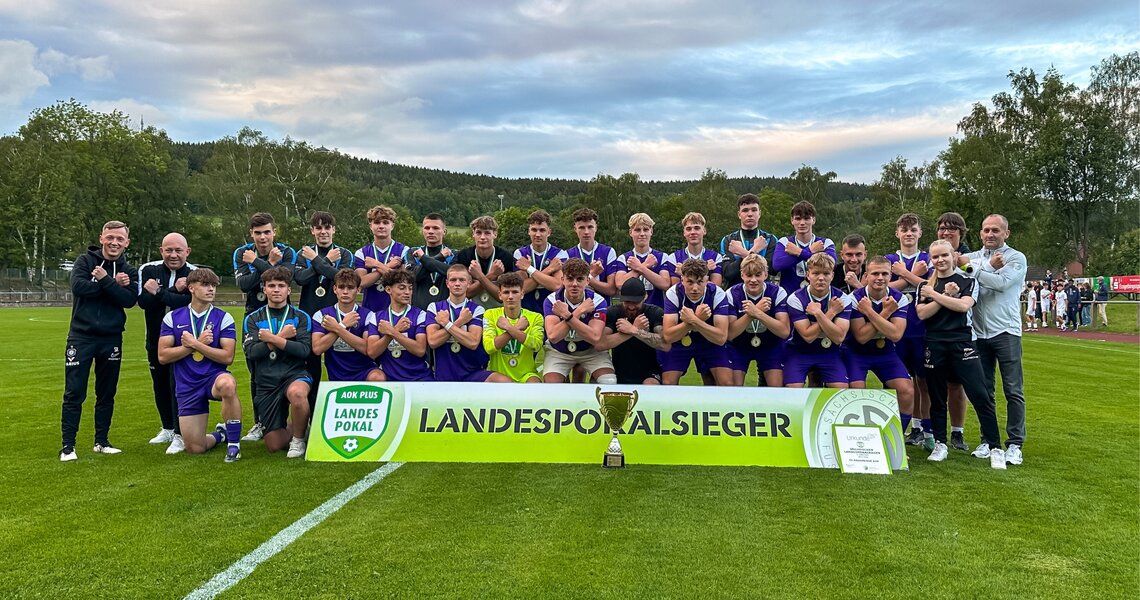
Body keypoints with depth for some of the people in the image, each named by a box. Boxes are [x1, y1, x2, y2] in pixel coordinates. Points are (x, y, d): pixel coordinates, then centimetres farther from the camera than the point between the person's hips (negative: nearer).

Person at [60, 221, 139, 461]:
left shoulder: (129, 271, 6)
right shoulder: (85, 261, 0)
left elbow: (130, 299, -11)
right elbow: (78, 287, -18)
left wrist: (105, 281, -19)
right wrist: (114, 284, -15)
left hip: (111, 339, 3)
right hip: (81, 336, -3)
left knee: (107, 394, 11)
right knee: (74, 393, -2)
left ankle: (102, 442, 22)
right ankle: (68, 446, 5)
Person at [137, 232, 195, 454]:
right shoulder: (148, 270, -2)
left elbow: (191, 302, -26)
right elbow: (143, 300, -18)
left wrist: (159, 293, -23)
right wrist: (174, 291, -25)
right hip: (155, 339, 4)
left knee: (179, 385, -11)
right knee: (160, 385, 16)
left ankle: (180, 435, -1)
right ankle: (167, 429, 34)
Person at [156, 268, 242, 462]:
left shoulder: (223, 318, -2)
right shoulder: (173, 318, 3)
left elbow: (227, 357, -10)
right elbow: (163, 356, -4)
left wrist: (195, 344, -15)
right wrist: (199, 343, -11)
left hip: (215, 376, -2)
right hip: (187, 386, 2)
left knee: (227, 384, -41)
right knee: (195, 448, -2)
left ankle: (234, 443, -21)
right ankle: (220, 434, 36)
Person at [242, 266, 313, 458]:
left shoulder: (301, 318, 5)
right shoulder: (253, 319, 9)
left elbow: (304, 350, -10)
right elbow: (251, 352, -5)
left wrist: (272, 339, -14)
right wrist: (282, 337, -10)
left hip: (295, 375, -2)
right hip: (265, 383, 2)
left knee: (296, 392, -41)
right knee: (274, 445, -1)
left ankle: (299, 439, -14)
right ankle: (292, 428, 36)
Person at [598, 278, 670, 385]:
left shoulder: (656, 312, -9)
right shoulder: (612, 312, -6)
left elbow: (666, 345, -26)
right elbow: (599, 345, -23)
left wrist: (634, 331, -31)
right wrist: (635, 328, -26)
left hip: (648, 374, -2)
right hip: (620, 375, 2)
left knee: (650, 388, -32)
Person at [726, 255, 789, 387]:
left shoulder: (778, 293, -16)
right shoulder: (732, 294, -16)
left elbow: (785, 331, -25)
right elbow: (730, 334, -24)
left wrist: (758, 313, -37)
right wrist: (751, 314, -35)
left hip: (770, 346, 0)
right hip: (739, 346, 0)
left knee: (777, 388, -7)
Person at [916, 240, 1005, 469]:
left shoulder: (968, 282, 6)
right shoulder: (925, 285, 10)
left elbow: (963, 305, -13)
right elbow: (922, 313, -4)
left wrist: (934, 294, -6)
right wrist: (947, 295, -10)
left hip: (962, 343, -2)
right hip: (934, 345, 2)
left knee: (980, 396, -8)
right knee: (937, 397, 9)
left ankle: (995, 448, -2)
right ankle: (940, 444, 21)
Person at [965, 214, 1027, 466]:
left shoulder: (1016, 258, 2)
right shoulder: (972, 257, 12)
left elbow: (1002, 283, -15)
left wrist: (974, 270, -9)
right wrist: (989, 267, -10)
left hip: (1006, 330, -3)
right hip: (978, 332, 4)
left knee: (1013, 390, -3)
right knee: (983, 390, 8)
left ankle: (1015, 444, 4)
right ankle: (989, 442, 17)